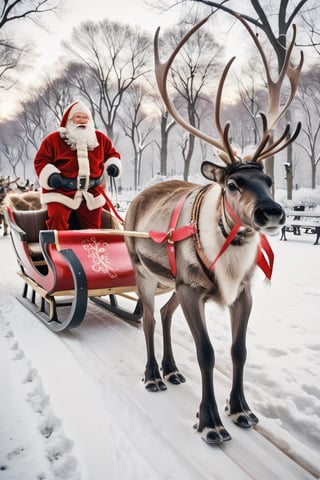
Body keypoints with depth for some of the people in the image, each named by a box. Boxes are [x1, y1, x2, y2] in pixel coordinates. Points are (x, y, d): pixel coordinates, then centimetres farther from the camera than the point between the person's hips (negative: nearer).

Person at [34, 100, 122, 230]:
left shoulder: (100, 138, 11)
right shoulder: (54, 139, 0)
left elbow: (111, 153, 22)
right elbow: (40, 161, 0)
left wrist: (113, 165, -1)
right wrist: (51, 176, -18)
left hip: (91, 192, 3)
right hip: (61, 189, -3)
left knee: (93, 226, 8)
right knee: (57, 217, -23)